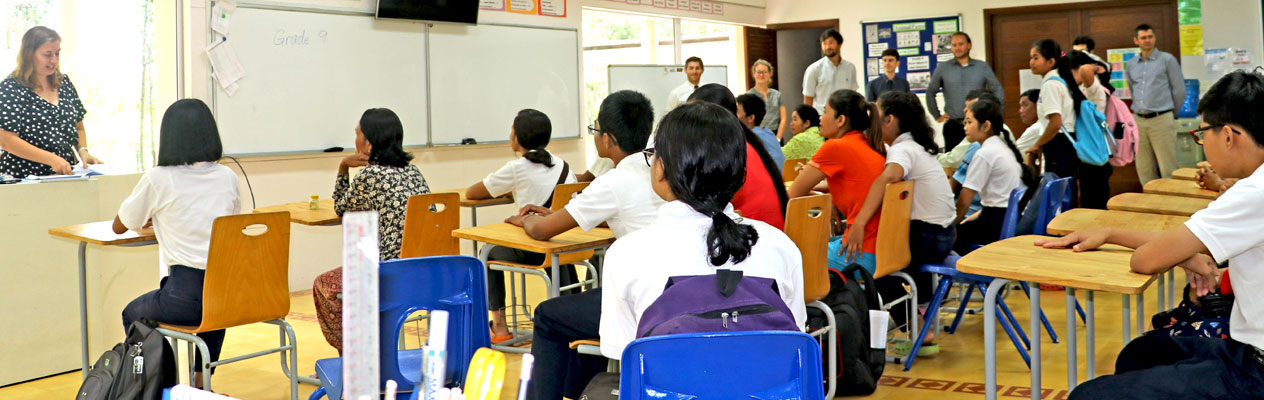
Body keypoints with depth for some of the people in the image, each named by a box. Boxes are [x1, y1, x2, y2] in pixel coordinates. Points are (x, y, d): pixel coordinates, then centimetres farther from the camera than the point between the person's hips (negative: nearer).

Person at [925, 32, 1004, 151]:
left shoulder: (983, 67, 8)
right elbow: (930, 93, 12)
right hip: (953, 127, 0)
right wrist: (937, 116, 8)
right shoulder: (942, 68, 7)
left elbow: (998, 91, 11)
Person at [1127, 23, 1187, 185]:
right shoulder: (1131, 65, 14)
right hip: (1139, 121, 5)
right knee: (1144, 169, 6)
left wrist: (1171, 114, 7)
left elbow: (1179, 90, 2)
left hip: (1161, 120, -4)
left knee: (1168, 169, -6)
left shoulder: (1167, 59, 1)